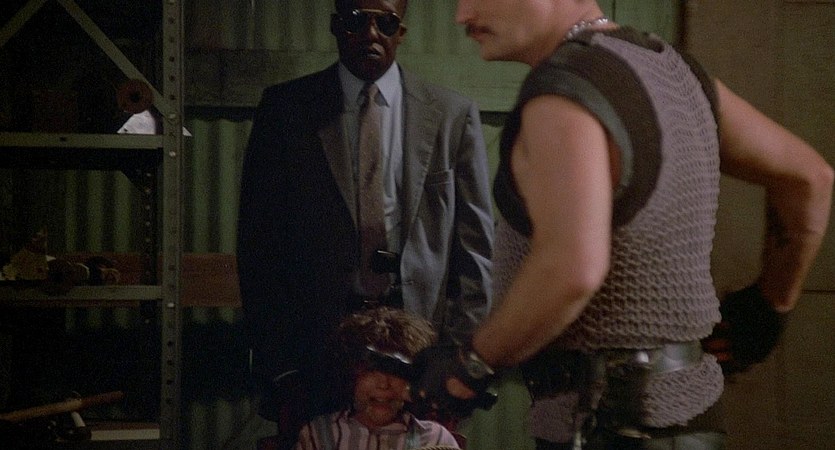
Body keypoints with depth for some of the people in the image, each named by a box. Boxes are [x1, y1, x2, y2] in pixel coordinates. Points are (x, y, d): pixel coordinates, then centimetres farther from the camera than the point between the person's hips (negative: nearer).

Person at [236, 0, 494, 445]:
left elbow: (474, 246, 6)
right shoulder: (285, 108, 5)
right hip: (315, 353, 0)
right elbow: (258, 242, 4)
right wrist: (275, 360, -2)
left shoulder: (453, 115, 7)